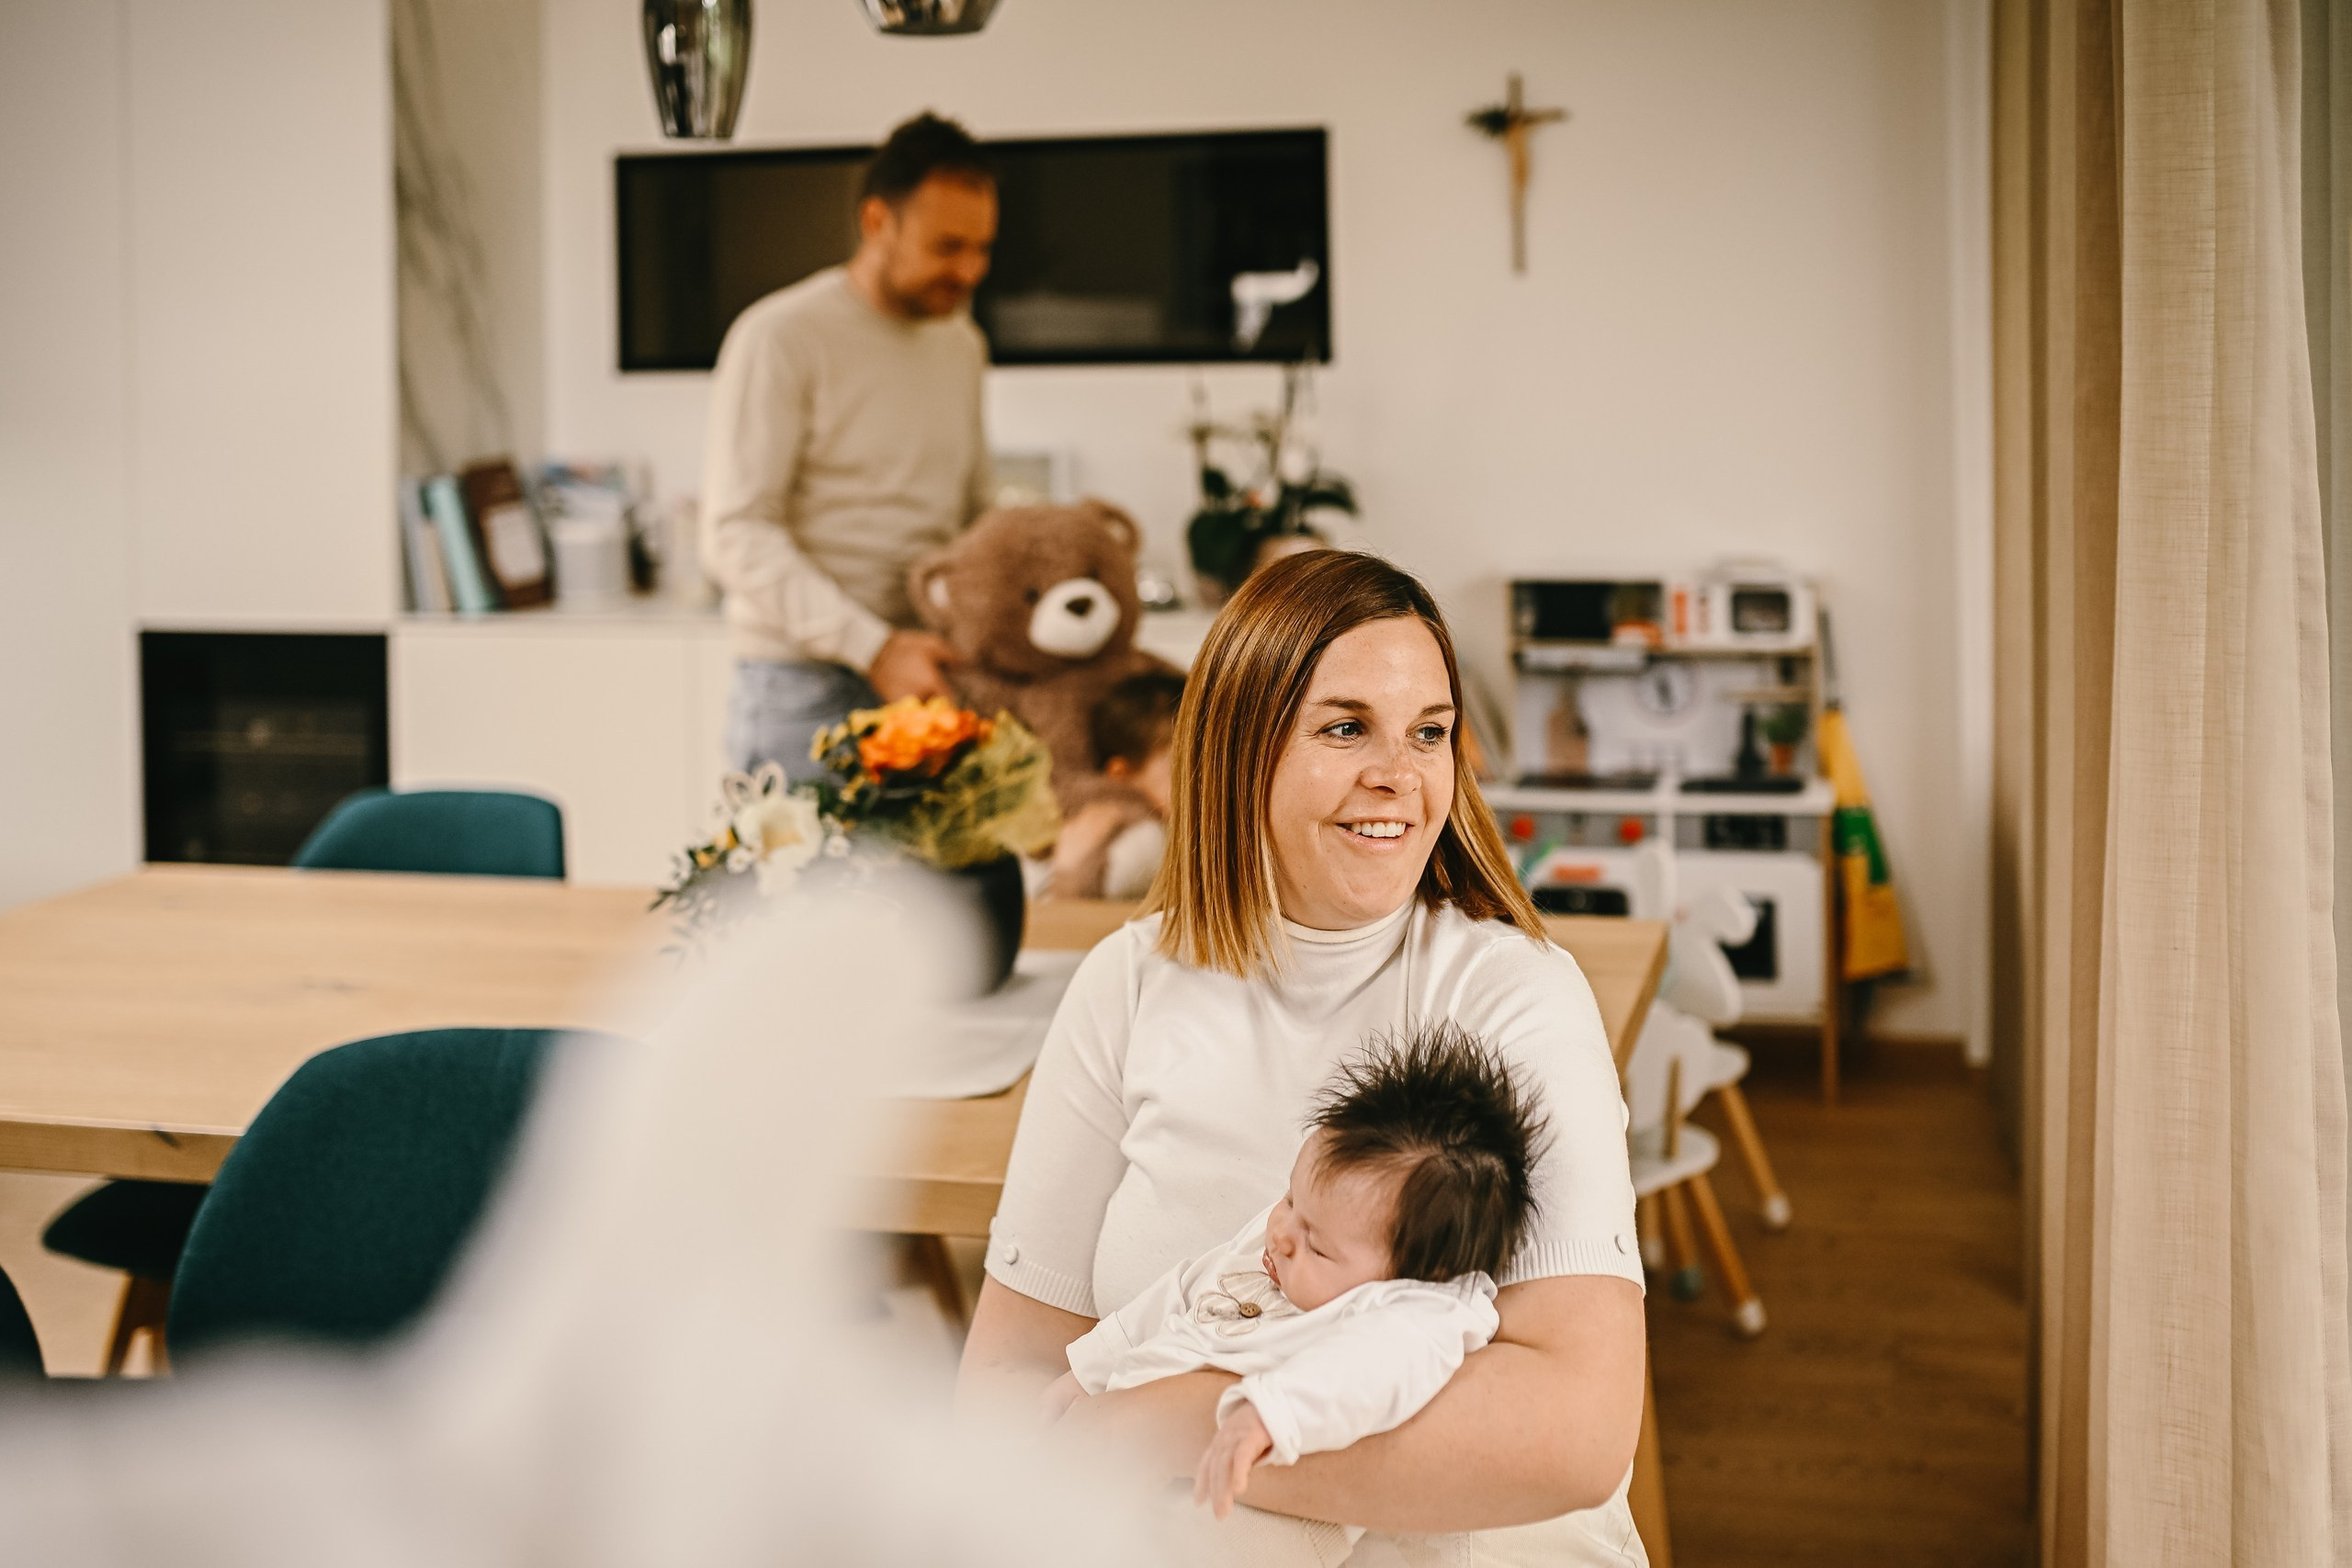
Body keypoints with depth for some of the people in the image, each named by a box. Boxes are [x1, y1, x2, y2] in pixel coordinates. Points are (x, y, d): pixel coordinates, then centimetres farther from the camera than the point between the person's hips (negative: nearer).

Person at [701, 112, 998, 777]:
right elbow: (736, 535, -15)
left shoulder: (962, 344, 15)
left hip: (930, 680, 6)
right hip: (805, 692, -6)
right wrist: (873, 647, -22)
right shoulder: (780, 339, -8)